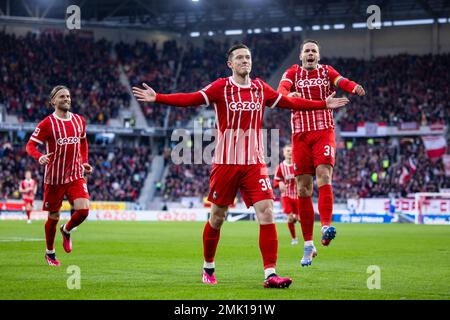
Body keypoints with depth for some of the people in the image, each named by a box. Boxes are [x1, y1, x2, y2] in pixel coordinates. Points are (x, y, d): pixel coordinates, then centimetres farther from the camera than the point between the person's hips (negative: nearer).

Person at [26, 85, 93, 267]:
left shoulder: (79, 120, 6)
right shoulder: (47, 123, -9)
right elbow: (30, 145, -11)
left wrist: (84, 162, 11)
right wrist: (39, 157, -31)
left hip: (76, 175, 3)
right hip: (54, 178, -3)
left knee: (83, 210, -16)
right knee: (53, 216, 7)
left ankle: (66, 231, 18)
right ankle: (50, 253, 28)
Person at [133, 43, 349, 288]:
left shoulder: (260, 88, 9)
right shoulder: (221, 87, -3)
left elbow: (289, 102, 20)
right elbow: (190, 99, -12)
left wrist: (323, 104, 23)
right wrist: (157, 98, -23)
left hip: (254, 163, 3)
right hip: (225, 163, -3)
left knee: (266, 213, -12)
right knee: (217, 217, 7)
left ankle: (270, 274, -13)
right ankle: (208, 267, 28)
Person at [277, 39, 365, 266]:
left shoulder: (327, 71, 10)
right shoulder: (293, 72, 9)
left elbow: (342, 81, -10)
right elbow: (281, 88, -11)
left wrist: (355, 87, -34)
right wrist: (288, 95, -36)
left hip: (324, 132, -1)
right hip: (300, 135, 1)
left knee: (324, 177, -23)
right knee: (303, 189, 0)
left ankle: (326, 227, -34)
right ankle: (308, 245, 5)